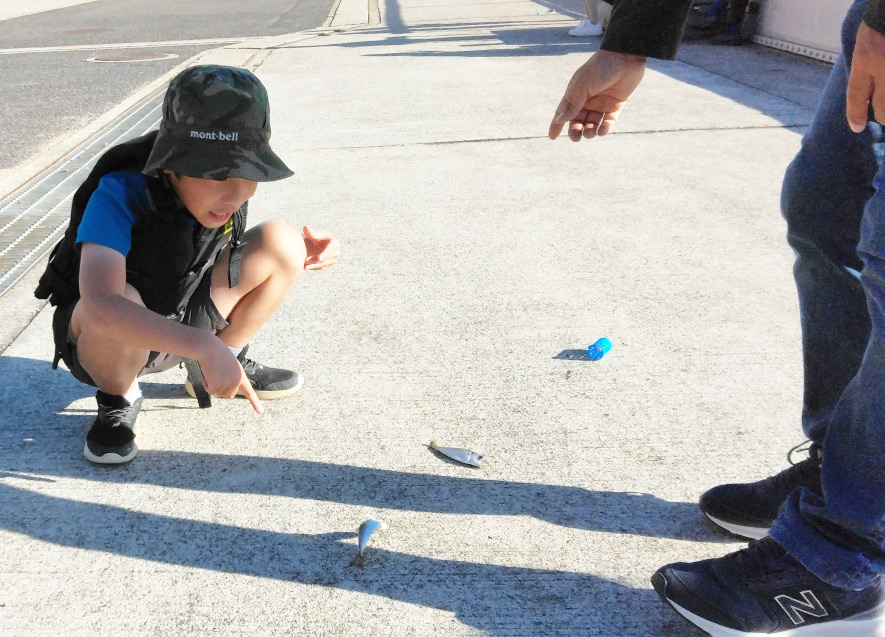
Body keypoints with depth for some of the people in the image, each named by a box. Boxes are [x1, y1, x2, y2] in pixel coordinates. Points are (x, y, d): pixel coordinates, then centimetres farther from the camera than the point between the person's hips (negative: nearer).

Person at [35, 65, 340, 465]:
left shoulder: (225, 192, -14)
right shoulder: (119, 195, -32)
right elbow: (102, 307, -47)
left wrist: (302, 249, -17)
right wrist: (204, 345, -55)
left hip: (179, 323, 5)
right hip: (105, 338, -5)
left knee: (281, 242, -13)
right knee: (123, 300, -42)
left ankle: (214, 370, 6)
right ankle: (119, 399, -7)